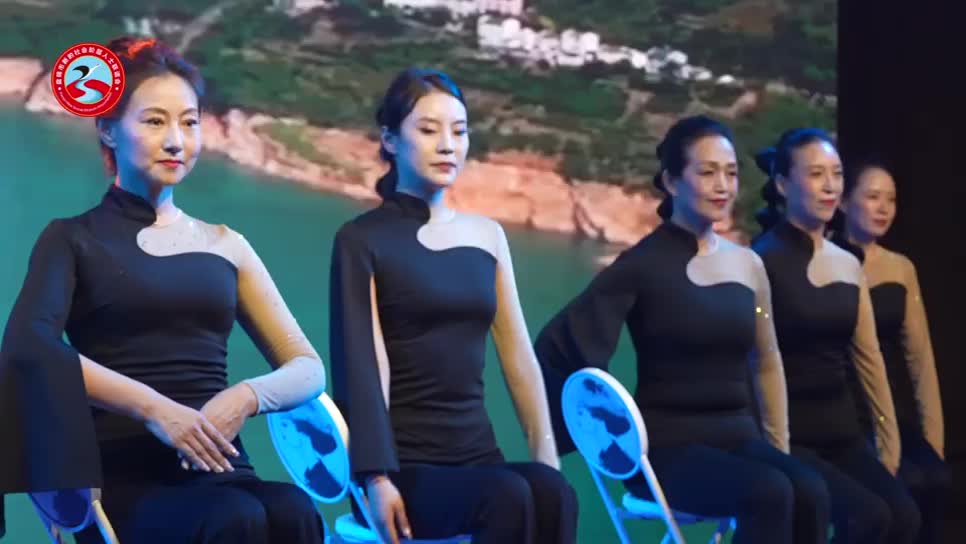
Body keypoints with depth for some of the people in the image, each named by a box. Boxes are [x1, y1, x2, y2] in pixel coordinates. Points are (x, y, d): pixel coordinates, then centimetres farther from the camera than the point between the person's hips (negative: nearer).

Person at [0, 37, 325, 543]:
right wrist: (153, 407, -20)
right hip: (123, 475, -3)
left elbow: (308, 369, 16)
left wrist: (246, 396, -7)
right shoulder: (74, 239, 11)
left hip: (219, 468, 3)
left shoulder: (223, 244, 20)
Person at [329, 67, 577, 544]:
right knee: (508, 498, -34)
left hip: (475, 450, 4)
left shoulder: (487, 235, 16)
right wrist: (376, 477, -17)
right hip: (404, 461, -4)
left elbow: (518, 355, 13)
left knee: (553, 494, -30)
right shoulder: (362, 239, 2)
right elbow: (361, 366, -7)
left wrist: (546, 452, 3)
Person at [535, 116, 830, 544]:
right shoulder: (645, 264, -5)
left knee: (809, 492, -27)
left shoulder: (748, 264, 12)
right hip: (668, 444, -5)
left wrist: (780, 446, 18)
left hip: (737, 436, 5)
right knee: (770, 493, -33)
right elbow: (560, 343, -12)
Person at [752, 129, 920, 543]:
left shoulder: (848, 265, 13)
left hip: (842, 433, 6)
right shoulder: (762, 262, -8)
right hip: (789, 435, -6)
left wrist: (889, 440, 13)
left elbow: (868, 359, 16)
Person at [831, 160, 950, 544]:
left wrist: (933, 434, 6)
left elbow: (919, 355, 13)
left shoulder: (901, 268, 15)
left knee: (936, 482, -25)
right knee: (910, 485, -29)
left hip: (894, 412, 4)